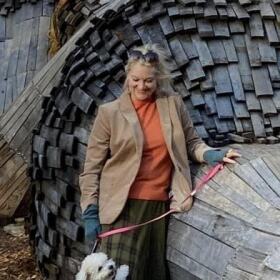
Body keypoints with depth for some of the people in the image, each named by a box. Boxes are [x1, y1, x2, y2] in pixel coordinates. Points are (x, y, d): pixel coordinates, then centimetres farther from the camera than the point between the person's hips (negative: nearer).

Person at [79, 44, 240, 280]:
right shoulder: (109, 112, -2)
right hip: (122, 205, -3)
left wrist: (211, 154, -6)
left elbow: (191, 142, 16)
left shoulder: (173, 104, 5)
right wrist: (90, 212, -5)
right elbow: (92, 167, 0)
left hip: (159, 205, 3)